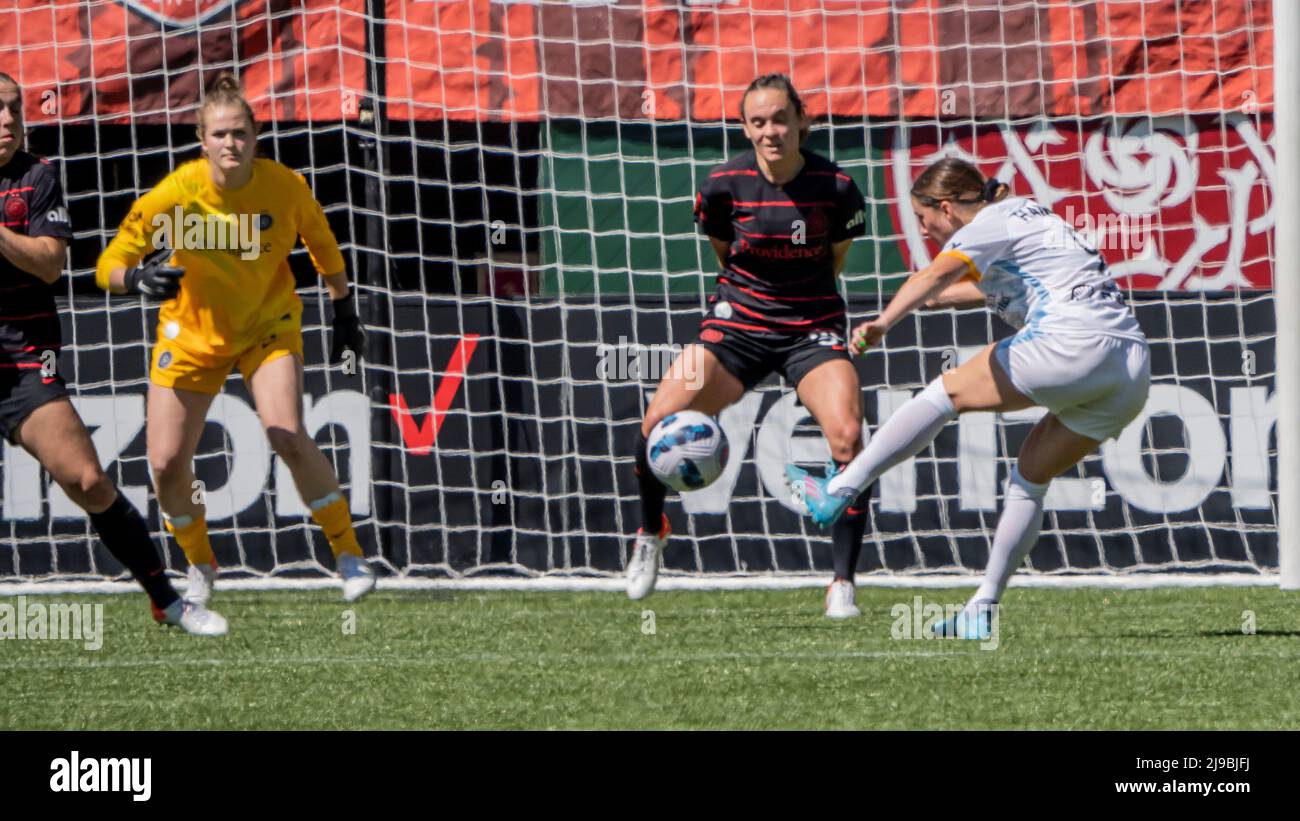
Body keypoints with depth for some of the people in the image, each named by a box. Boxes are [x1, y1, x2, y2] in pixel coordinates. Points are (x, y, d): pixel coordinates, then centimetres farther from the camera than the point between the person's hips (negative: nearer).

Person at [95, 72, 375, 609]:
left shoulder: (285, 188, -18)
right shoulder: (177, 193, -23)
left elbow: (322, 244, 4)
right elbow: (109, 266, -22)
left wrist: (344, 311, 13)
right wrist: (138, 277, -45)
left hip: (268, 326, -1)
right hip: (192, 332, 1)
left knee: (289, 438, -23)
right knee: (167, 463, -5)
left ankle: (349, 555, -5)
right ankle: (200, 565, 23)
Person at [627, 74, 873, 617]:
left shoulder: (835, 187, -12)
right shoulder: (725, 185, -10)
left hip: (813, 328, -1)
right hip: (737, 325, 1)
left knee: (847, 436, -23)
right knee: (659, 420, -13)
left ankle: (843, 586, -13)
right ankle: (651, 532, 18)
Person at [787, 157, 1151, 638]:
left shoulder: (987, 226, 2)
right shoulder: (1027, 214, 29)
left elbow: (939, 273, -20)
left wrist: (885, 322, -32)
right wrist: (935, 297, 59)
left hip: (1074, 343, -9)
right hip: (1134, 369, 9)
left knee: (947, 393, 2)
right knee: (1032, 475, 18)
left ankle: (837, 493, -3)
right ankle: (983, 609, 16)